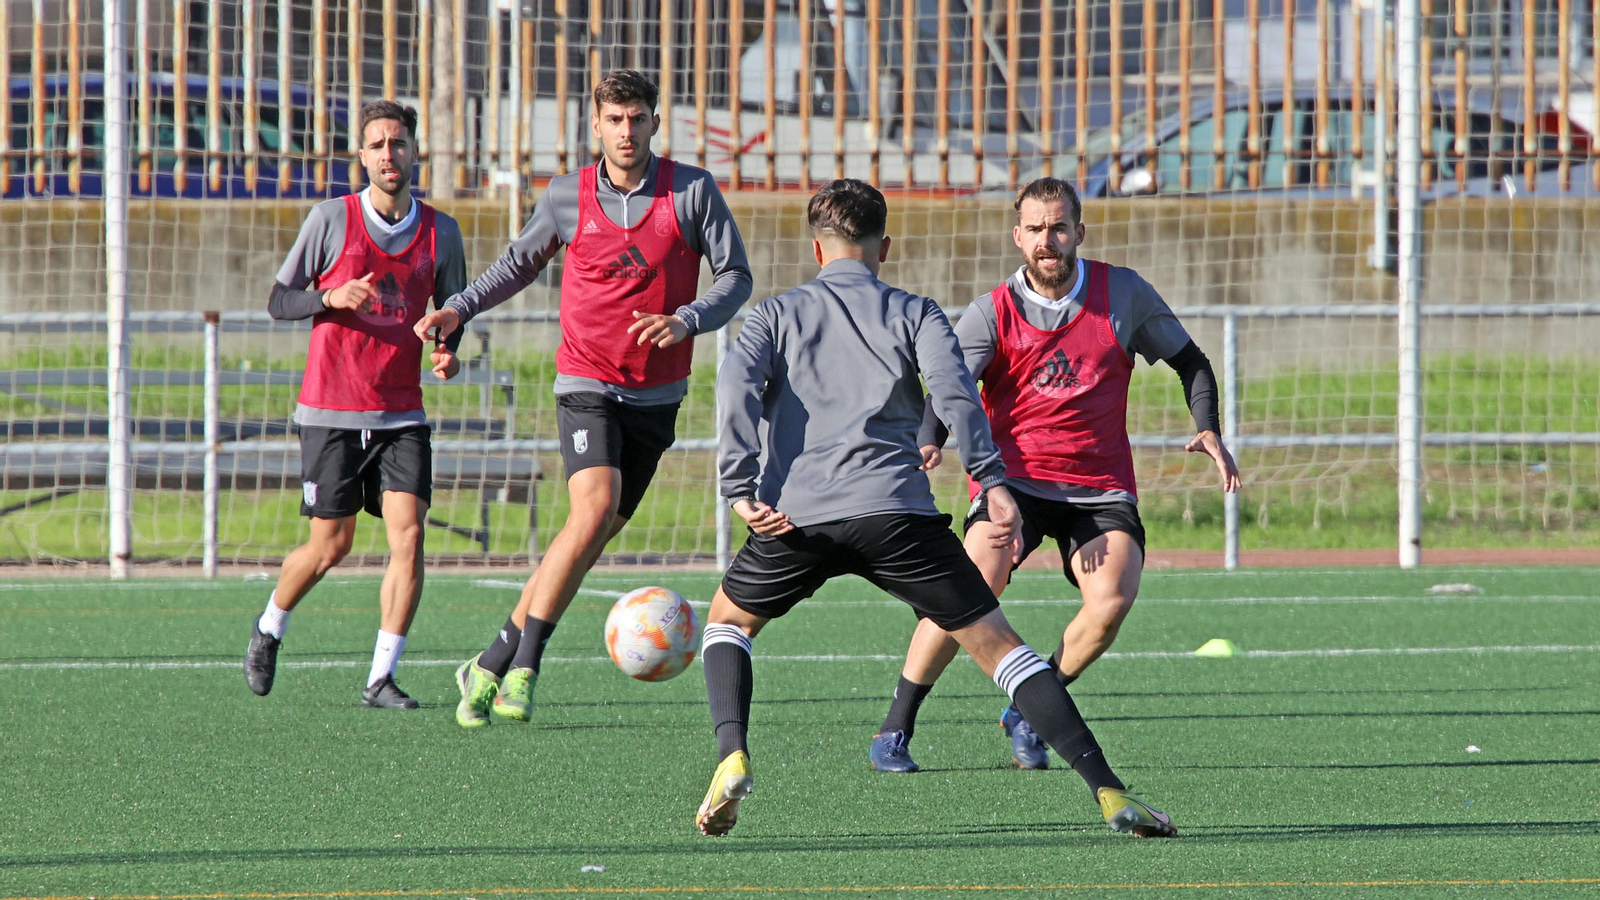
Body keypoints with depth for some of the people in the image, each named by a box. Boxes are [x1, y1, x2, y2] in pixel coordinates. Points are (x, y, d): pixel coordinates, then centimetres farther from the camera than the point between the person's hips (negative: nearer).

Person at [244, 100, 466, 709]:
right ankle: (269, 630, 31)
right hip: (331, 409, -2)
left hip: (401, 414, 2)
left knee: (408, 534, -13)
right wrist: (332, 297, -18)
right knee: (330, 546, 1)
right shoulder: (331, 219, -3)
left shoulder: (441, 232, 4)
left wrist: (449, 352, -7)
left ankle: (381, 680, -8)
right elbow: (278, 302, 1)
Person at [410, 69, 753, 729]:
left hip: (656, 394, 2)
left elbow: (735, 277, 0)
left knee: (597, 531, 1)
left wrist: (686, 321, -19)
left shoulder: (693, 191, -3)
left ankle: (493, 665, 12)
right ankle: (522, 665, -14)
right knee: (596, 508, -22)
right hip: (586, 384, -2)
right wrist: (458, 310, 5)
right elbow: (520, 264, 18)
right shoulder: (567, 198, 0)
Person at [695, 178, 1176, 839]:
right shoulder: (914, 313, 17)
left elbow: (737, 386, 0)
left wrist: (740, 492, -6)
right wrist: (993, 482, -8)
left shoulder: (777, 314, 20)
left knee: (727, 621, 27)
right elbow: (954, 392, -1)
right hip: (895, 509, -1)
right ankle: (1107, 790, -11)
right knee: (996, 644, 1)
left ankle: (732, 758, 3)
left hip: (796, 512, 1)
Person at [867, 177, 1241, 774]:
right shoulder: (991, 314, -2)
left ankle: (1027, 714, 2)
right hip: (1013, 477, -2)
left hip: (1101, 487, 2)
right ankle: (894, 733, -13)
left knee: (1112, 601, -23)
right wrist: (927, 443, -34)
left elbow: (1189, 361, 15)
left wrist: (1208, 431, -1)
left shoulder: (1123, 294, 3)